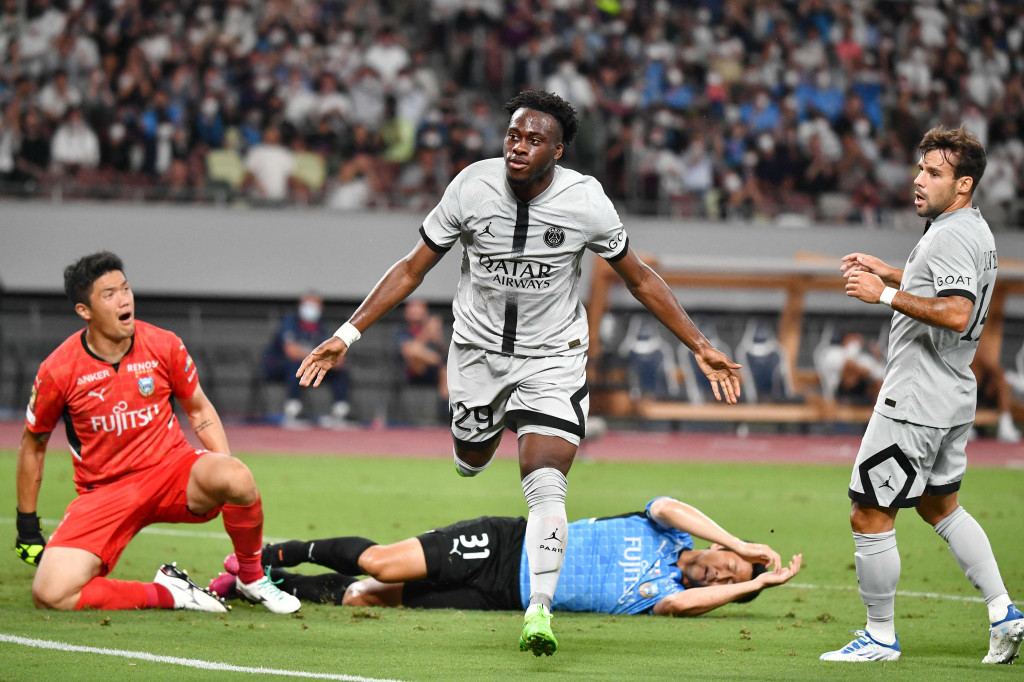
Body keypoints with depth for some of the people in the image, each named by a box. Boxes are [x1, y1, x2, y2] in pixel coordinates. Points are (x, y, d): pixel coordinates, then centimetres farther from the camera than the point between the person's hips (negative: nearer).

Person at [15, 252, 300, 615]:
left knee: (236, 477, -34)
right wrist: (27, 527, 8)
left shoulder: (164, 346, -5)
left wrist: (226, 476, -4)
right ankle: (166, 593, -9)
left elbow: (199, 410, 11)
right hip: (103, 494, -1)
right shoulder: (58, 371, -10)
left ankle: (251, 578, -6)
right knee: (50, 594, -26)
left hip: (171, 469, 1)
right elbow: (33, 445, 5)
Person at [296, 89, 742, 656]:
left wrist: (701, 348, -2)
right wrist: (347, 334, -10)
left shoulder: (585, 202, -16)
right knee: (472, 462, 21)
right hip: (477, 349, 2)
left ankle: (539, 609, -15)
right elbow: (412, 270, -4)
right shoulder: (471, 188, -15)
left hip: (553, 358, -2)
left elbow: (640, 280, -1)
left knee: (545, 487, -19)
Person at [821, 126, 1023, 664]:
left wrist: (885, 295, -27)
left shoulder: (951, 236, -20)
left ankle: (880, 636, 6)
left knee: (869, 514, -2)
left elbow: (956, 314, -33)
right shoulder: (974, 229, 13)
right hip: (952, 398, 11)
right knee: (940, 504, 24)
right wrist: (887, 272, 23)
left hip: (915, 401, -11)